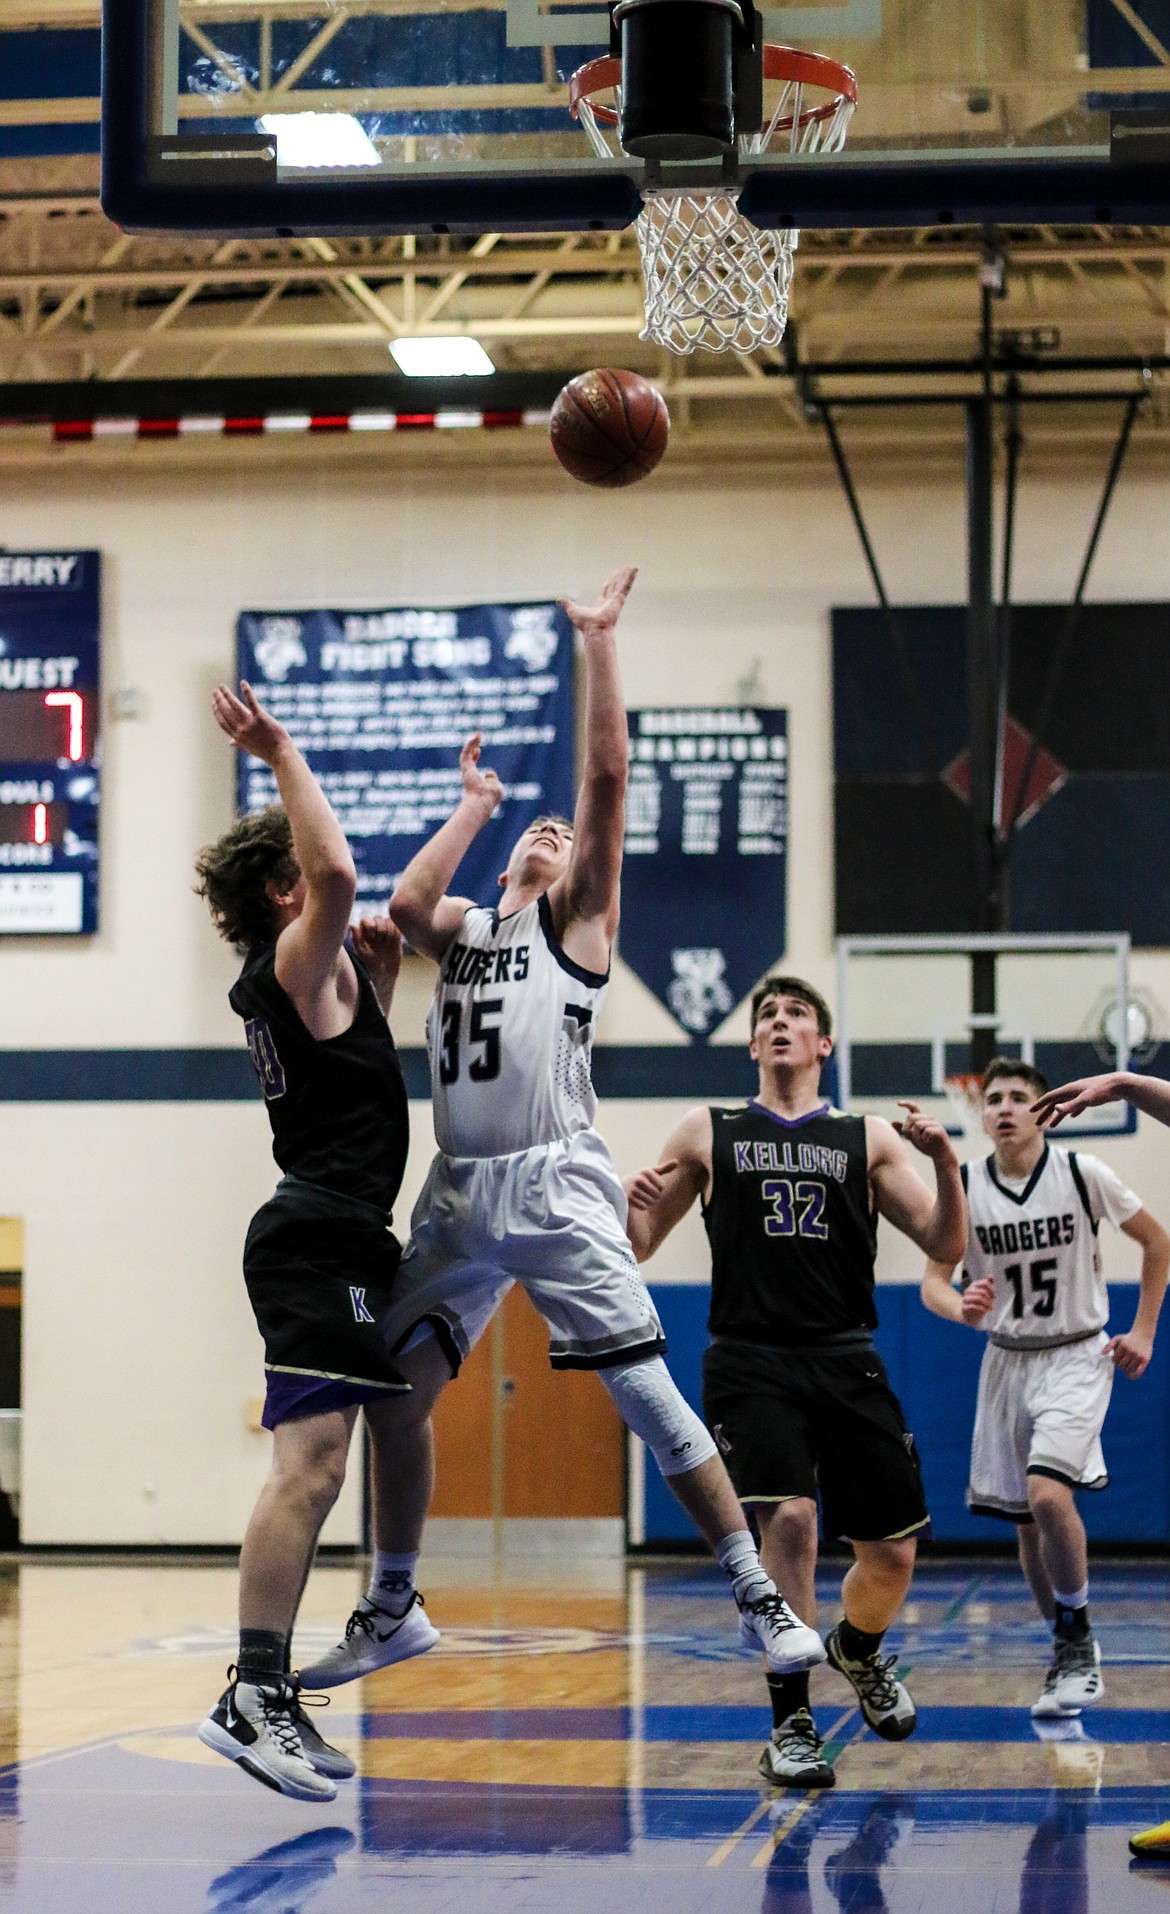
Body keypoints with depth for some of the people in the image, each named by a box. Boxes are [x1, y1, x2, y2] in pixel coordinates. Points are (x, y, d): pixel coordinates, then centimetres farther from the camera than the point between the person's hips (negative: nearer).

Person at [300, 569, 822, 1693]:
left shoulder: (577, 915, 10)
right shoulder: (461, 928, 22)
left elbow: (606, 778, -1)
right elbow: (403, 904, -1)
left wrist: (599, 643, -4)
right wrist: (475, 803, 10)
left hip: (555, 1185, -5)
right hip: (458, 1190, 5)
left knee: (646, 1393, -11)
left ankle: (761, 1600, -9)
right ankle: (385, 1615, 16)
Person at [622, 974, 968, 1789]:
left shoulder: (869, 1140, 10)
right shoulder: (707, 1135, 10)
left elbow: (946, 1245, 3)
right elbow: (637, 1248, 12)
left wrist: (945, 1160, -14)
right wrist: (631, 1204, -11)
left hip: (847, 1362, 2)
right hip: (750, 1362, -2)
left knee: (892, 1554, 3)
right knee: (787, 1517, -23)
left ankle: (858, 1649, 39)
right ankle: (790, 1723, -12)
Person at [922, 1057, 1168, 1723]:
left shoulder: (1082, 1173, -11)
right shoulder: (965, 1187, -5)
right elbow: (933, 1279, -3)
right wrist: (961, 1307, -26)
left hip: (1077, 1357, -4)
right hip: (1006, 1361, 4)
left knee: (1047, 1493, -25)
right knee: (1026, 1520, 7)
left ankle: (1078, 1638, -8)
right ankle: (1072, 1655, 25)